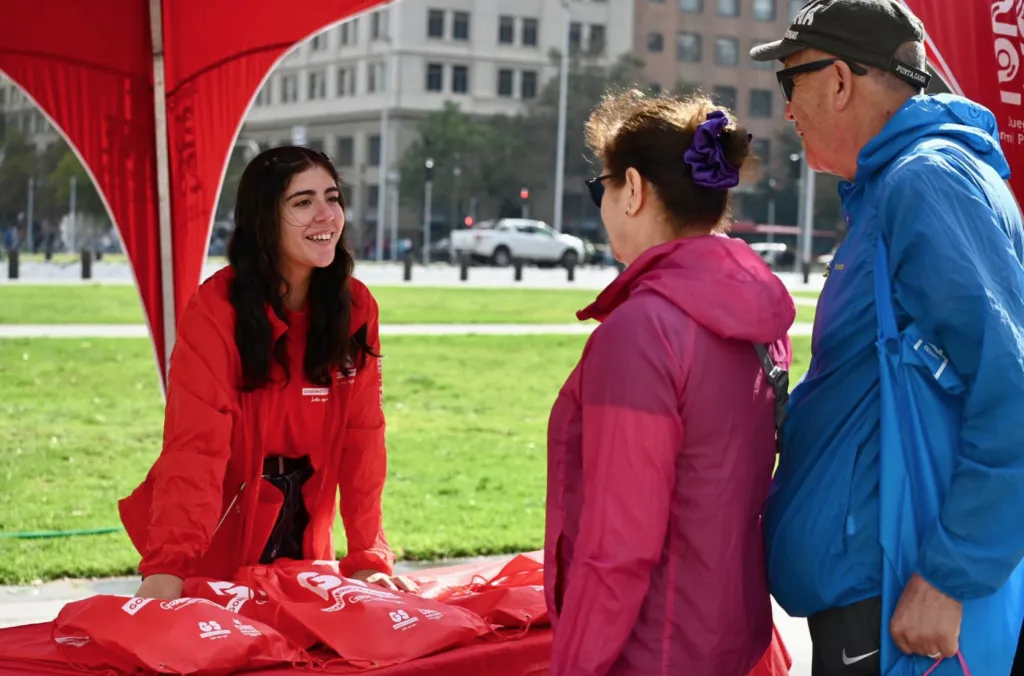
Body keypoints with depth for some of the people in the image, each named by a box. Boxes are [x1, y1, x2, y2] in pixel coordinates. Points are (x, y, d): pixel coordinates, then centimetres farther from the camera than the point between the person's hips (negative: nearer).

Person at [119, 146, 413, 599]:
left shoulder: (355, 307, -5)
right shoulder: (216, 308, -19)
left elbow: (362, 436, -5)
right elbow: (195, 445, -26)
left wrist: (367, 558, -11)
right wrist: (167, 570, -37)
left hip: (303, 545, 4)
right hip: (217, 549, -4)